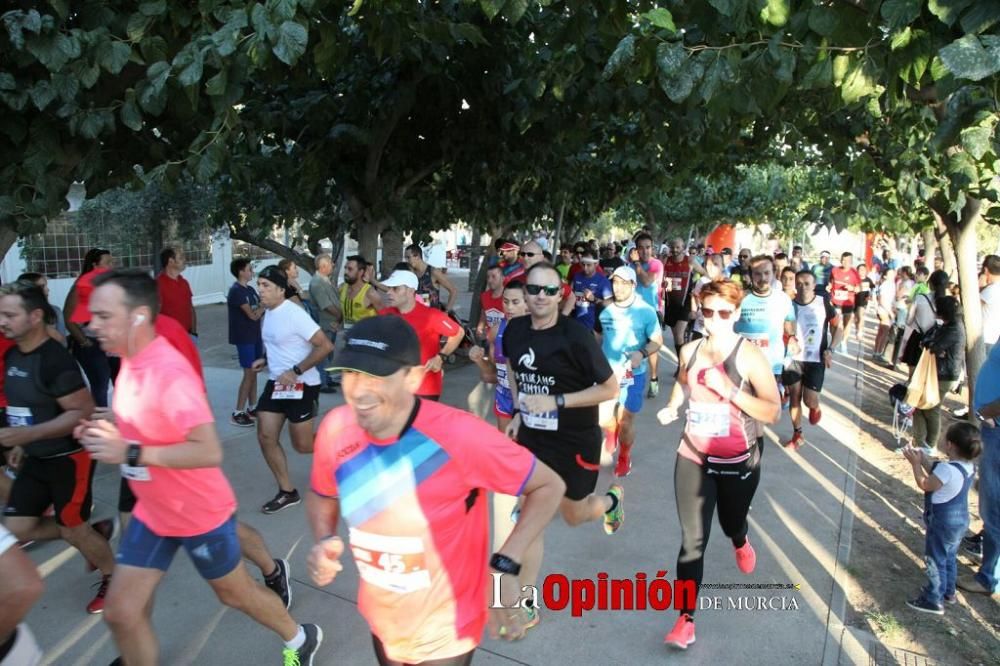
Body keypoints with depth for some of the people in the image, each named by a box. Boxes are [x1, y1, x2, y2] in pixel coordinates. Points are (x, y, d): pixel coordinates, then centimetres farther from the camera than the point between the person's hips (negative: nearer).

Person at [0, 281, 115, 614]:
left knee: (73, 529, 5)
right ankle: (91, 534, 28)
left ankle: (113, 579, 29)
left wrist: (27, 434, -30)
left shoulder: (55, 360, -24)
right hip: (35, 460, 8)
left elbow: (83, 411, -26)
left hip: (68, 459, -8)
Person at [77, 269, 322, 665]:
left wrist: (130, 454, -31)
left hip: (199, 515, -7)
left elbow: (209, 452, -33)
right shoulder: (132, 361, -1)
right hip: (153, 513, 8)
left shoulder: (169, 371, -28)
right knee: (121, 613, 10)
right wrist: (110, 434, -1)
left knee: (234, 593, 14)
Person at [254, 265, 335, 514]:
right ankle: (287, 492, 16)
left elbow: (326, 346, -24)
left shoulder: (294, 314, -20)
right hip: (275, 383, 8)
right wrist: (266, 360, 6)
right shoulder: (268, 313, 7)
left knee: (302, 445, 1)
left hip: (301, 385, -8)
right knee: (265, 437, 4)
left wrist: (295, 371, -23)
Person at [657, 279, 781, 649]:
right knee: (692, 539, -1)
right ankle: (686, 619, 7)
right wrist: (672, 407, 1)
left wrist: (729, 389, -31)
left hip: (738, 462, -2)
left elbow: (773, 412, -21)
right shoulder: (689, 351, -4)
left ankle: (740, 543, 63)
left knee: (731, 523, 24)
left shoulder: (750, 357, -18)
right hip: (693, 458, 2)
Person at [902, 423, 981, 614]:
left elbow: (925, 484, -21)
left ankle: (934, 601, 17)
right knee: (949, 557, 25)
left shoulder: (947, 469, -32)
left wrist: (915, 463, -14)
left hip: (942, 523, -9)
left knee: (935, 560, 6)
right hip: (960, 520, 9)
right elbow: (937, 475, 7)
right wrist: (924, 460, 4)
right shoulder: (968, 466, -3)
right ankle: (948, 592, 42)